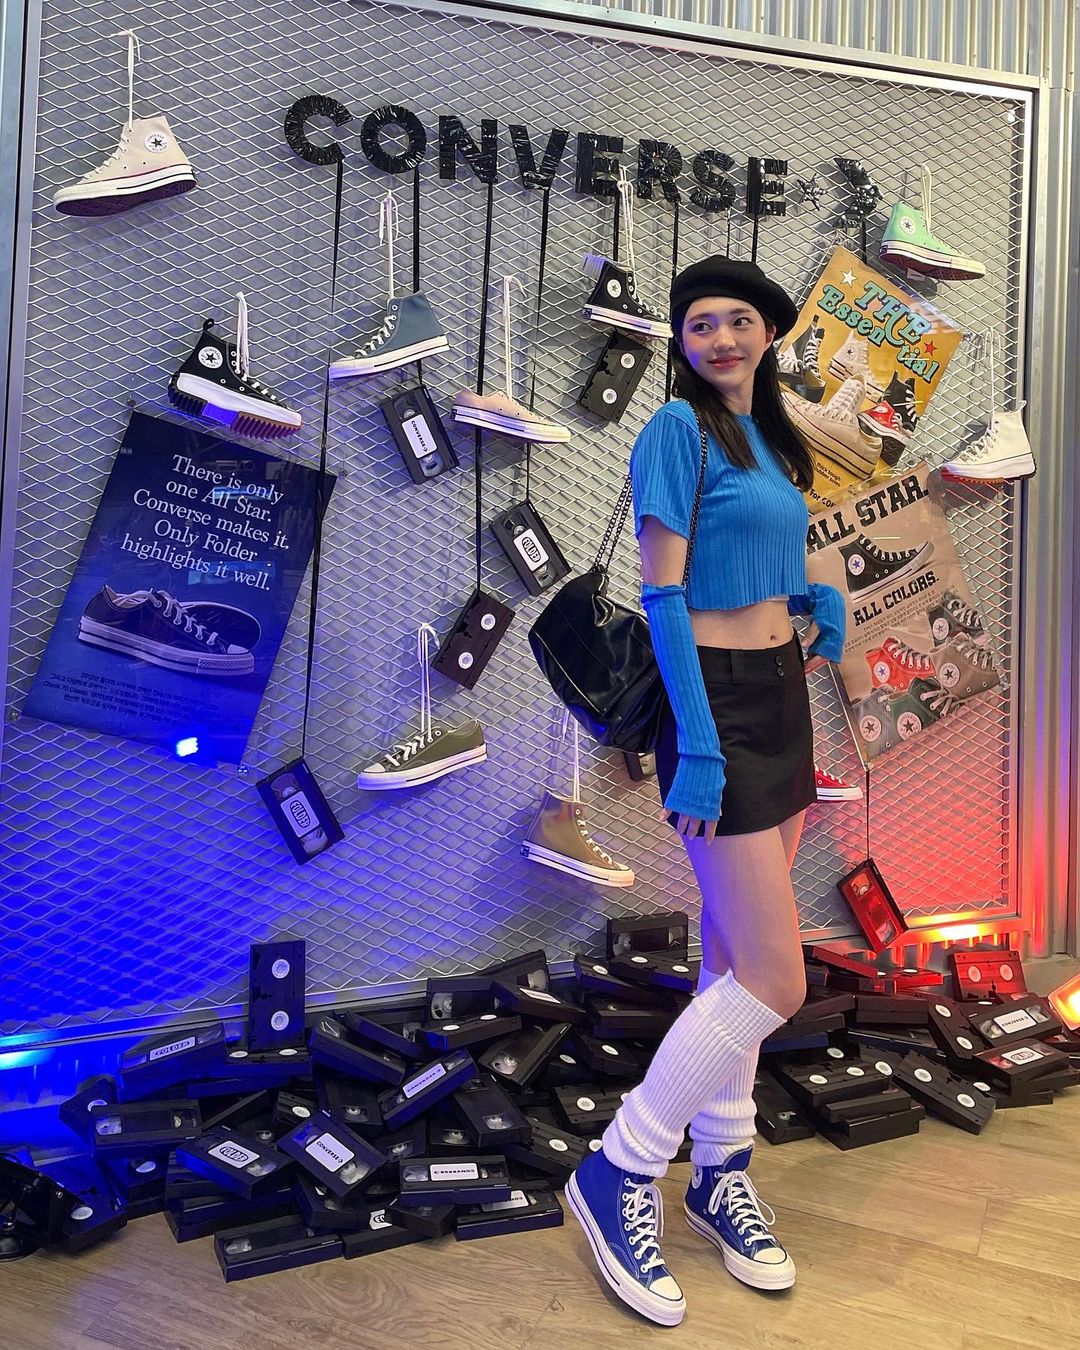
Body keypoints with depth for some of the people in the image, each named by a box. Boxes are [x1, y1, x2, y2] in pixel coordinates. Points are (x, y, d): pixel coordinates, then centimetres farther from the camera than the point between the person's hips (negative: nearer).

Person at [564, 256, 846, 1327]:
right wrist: (699, 747, -20)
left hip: (781, 694, 8)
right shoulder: (679, 426, -9)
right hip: (716, 702, -8)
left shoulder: (770, 434, 16)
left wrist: (821, 600, 3)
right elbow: (662, 593, -15)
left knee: (735, 959, 13)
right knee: (774, 979, -8)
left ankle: (720, 1175, 29)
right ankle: (617, 1176, 8)